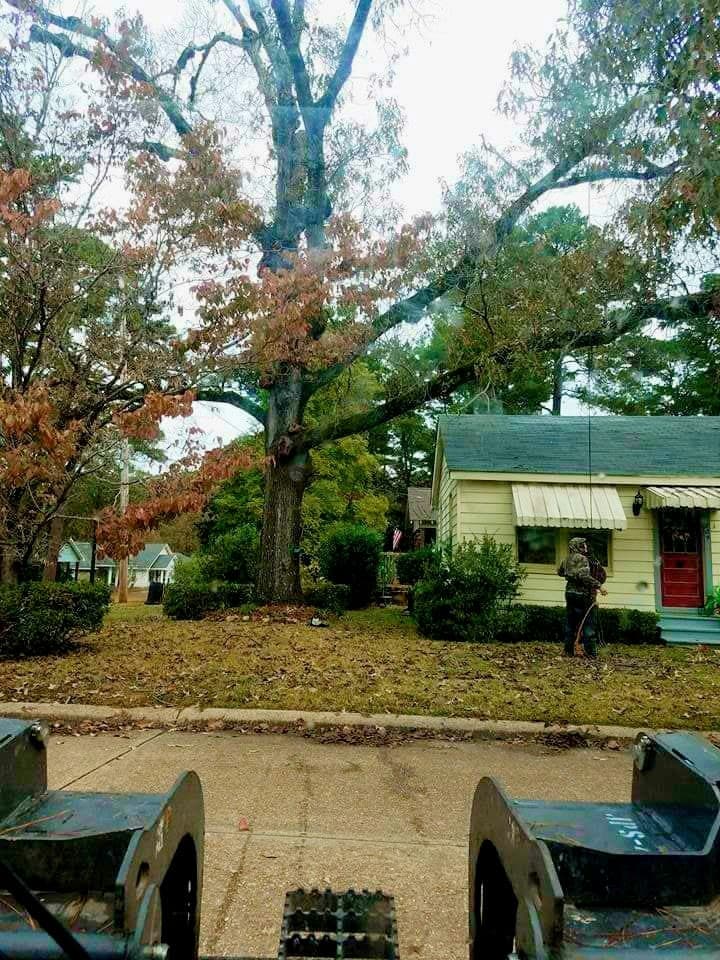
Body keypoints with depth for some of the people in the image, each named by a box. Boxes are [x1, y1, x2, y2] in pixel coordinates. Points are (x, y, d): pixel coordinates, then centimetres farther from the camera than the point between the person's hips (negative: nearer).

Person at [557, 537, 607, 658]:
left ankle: (569, 651, 13)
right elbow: (584, 575, -23)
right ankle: (591, 652, -3)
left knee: (570, 622, 11)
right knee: (588, 623, -2)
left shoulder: (566, 560, 13)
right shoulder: (582, 558, -9)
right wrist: (599, 585, -24)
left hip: (570, 592, 7)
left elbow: (560, 572, 30)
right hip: (582, 594, -7)